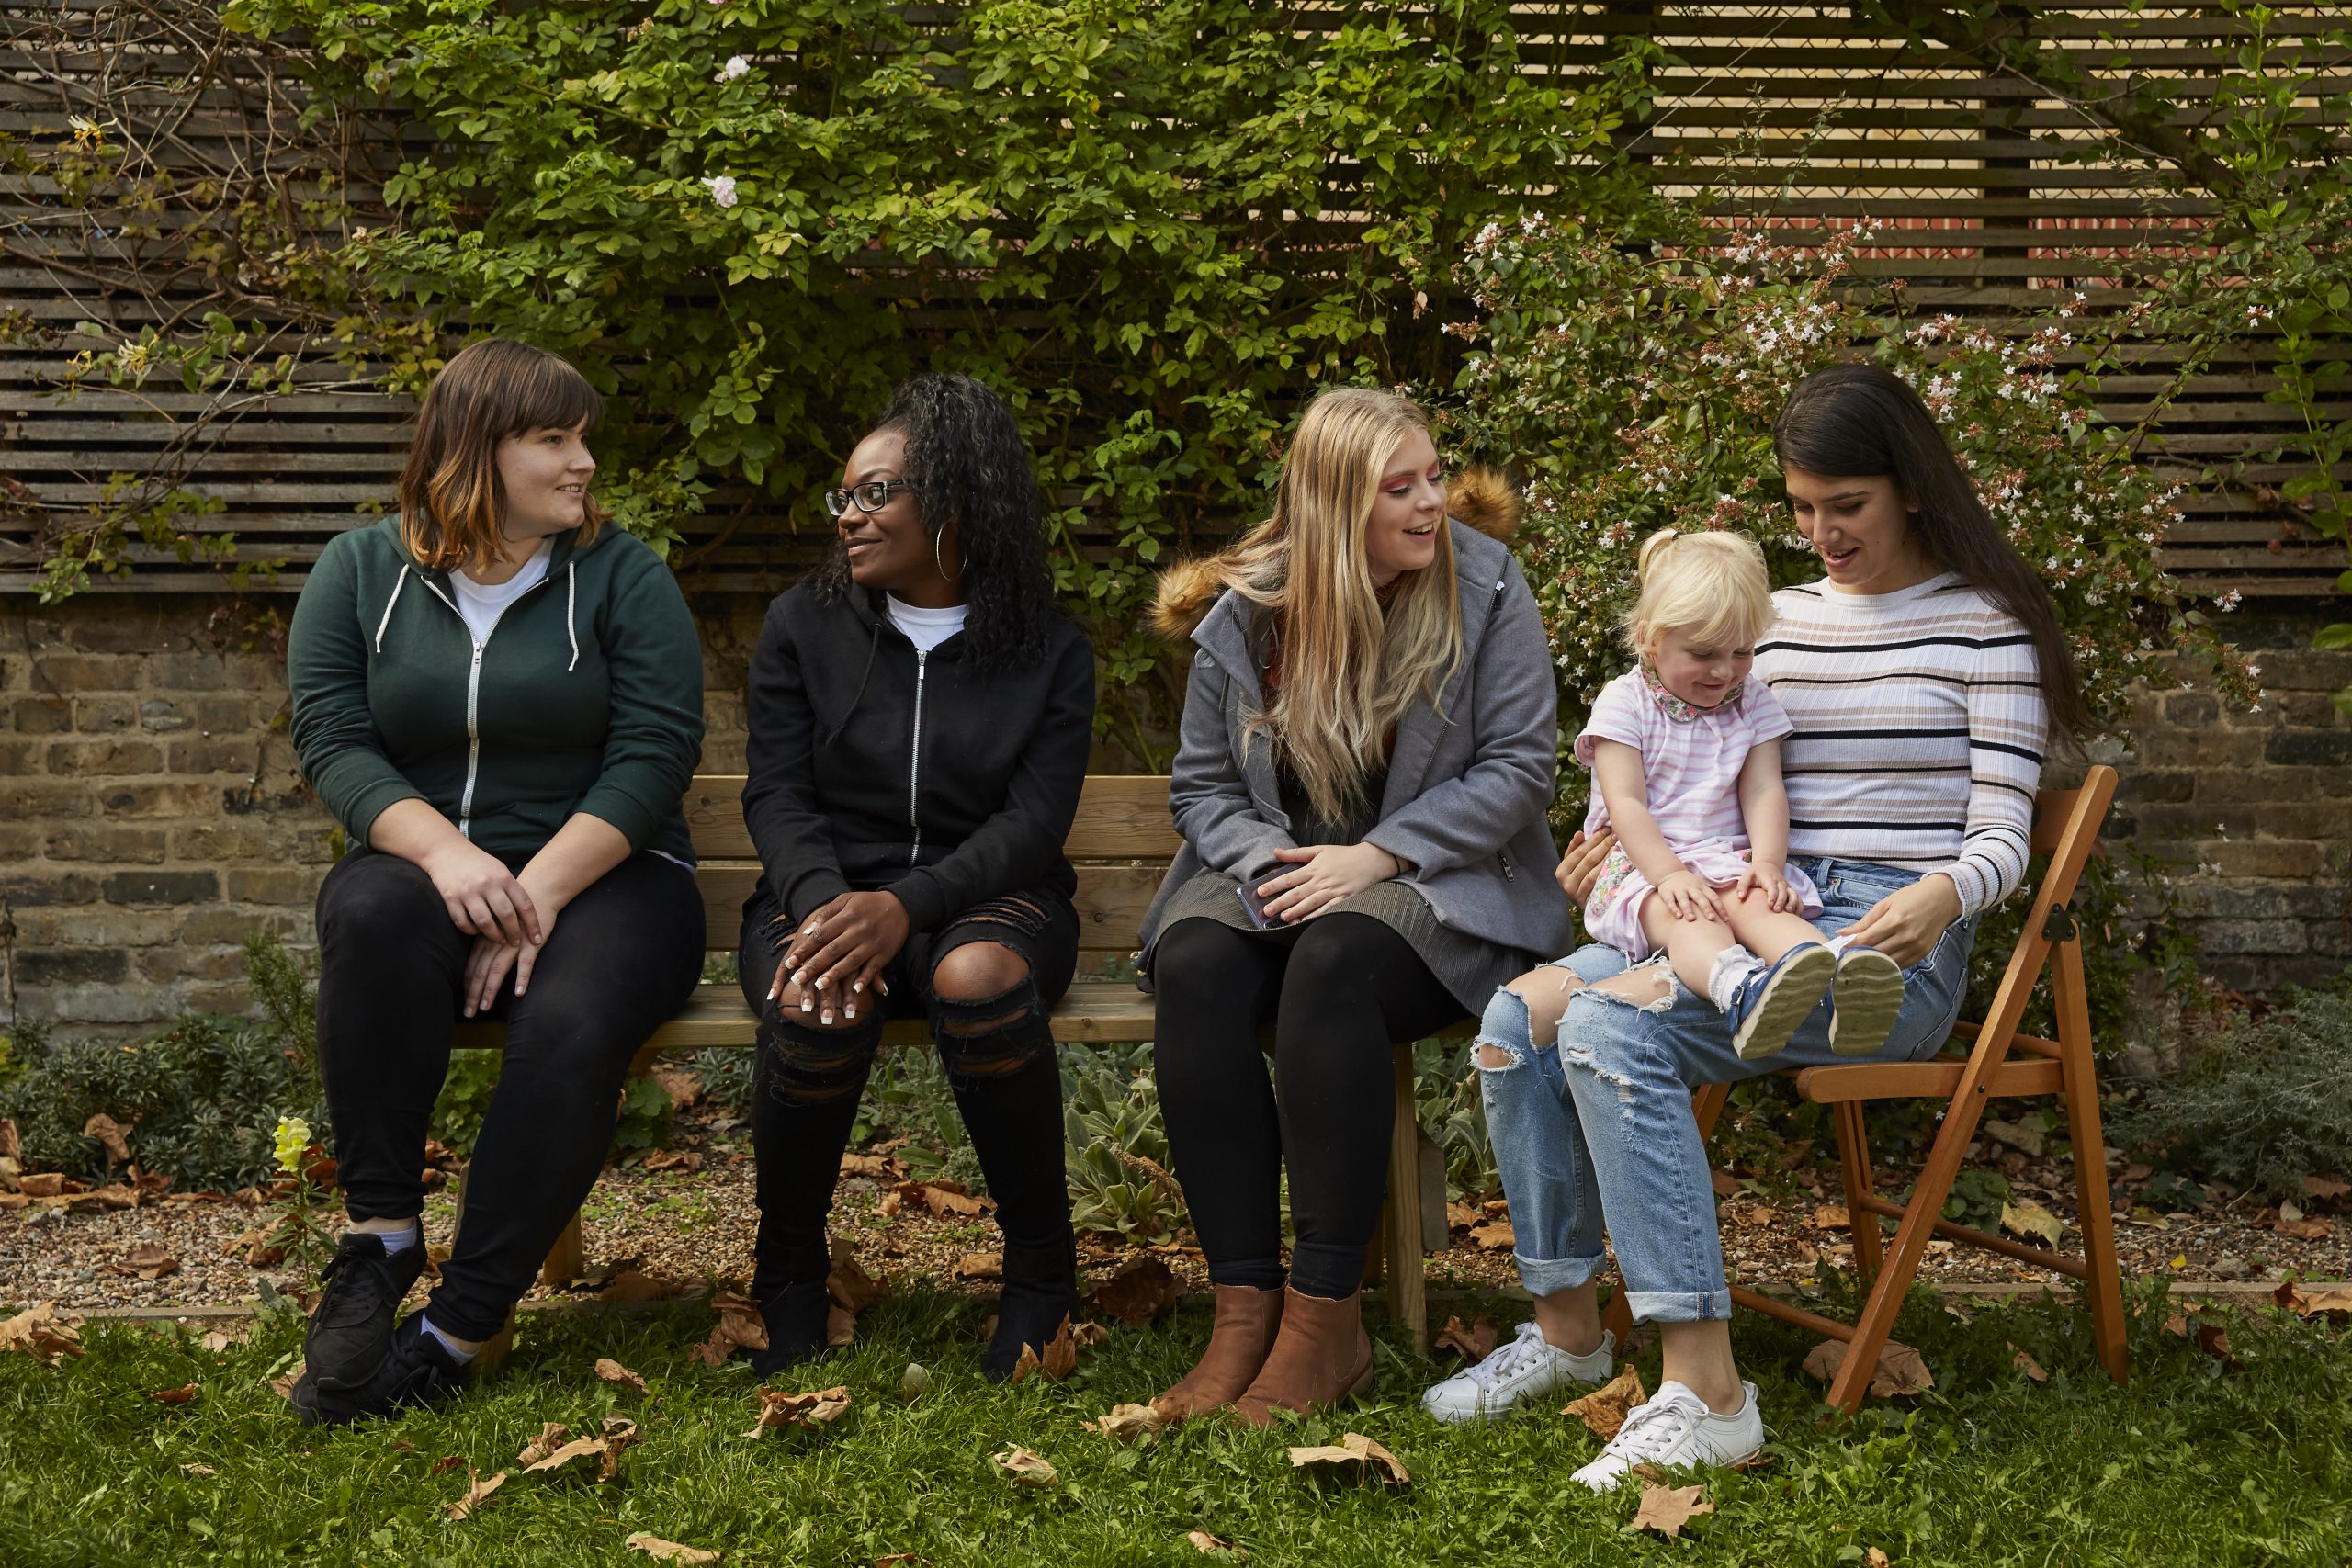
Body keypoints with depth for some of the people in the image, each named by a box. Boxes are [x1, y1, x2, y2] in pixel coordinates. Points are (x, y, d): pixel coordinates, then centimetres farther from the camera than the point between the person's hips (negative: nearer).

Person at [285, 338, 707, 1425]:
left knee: (570, 1032, -33)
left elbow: (654, 755, -7)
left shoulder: (623, 578, 2)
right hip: (426, 862, 1)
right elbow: (331, 739, -3)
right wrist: (445, 852, -22)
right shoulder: (361, 571, 7)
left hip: (598, 873, -1)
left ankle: (454, 1335, -26)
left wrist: (540, 889, -20)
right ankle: (379, 1242, -26)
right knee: (373, 916, -35)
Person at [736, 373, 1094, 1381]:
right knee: (815, 1011, -36)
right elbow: (777, 796, 1)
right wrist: (822, 903, -22)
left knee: (977, 978, -38)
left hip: (987, 898, -1)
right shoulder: (804, 628, 10)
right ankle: (787, 1277, -10)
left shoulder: (1049, 651, 5)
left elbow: (1035, 817, -6)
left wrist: (907, 905, -24)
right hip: (825, 888, 1)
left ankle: (1042, 1267, -17)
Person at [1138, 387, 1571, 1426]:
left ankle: (1325, 1319, -32)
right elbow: (1203, 785, 8)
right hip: (1278, 873, 3)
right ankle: (1243, 1310, -28)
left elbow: (1518, 766, -7)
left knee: (1333, 963, -36)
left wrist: (1375, 856, -16)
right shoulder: (1244, 615, 4)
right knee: (1194, 965, -30)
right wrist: (1271, 862, -14)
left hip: (1439, 884, -3)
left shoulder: (1481, 584, -3)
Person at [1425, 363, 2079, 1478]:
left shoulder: (1984, 623, 1)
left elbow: (2000, 840, -4)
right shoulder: (1782, 616, 18)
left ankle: (1705, 1390, -33)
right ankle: (1565, 1321, -5)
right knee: (1520, 1015, -19)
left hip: (1890, 944, -6)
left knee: (1610, 1026, -31)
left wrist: (1942, 897, -27)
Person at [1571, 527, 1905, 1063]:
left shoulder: (1754, 703, 14)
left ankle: (1838, 971, -63)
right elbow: (1626, 804, -8)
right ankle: (1739, 988, -71)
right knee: (1691, 919, -36)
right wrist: (1669, 874, -23)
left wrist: (1767, 862, -16)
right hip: (1645, 867, -3)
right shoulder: (1624, 703, 1)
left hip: (1729, 861, 4)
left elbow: (1764, 791, 4)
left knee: (1758, 904, -31)